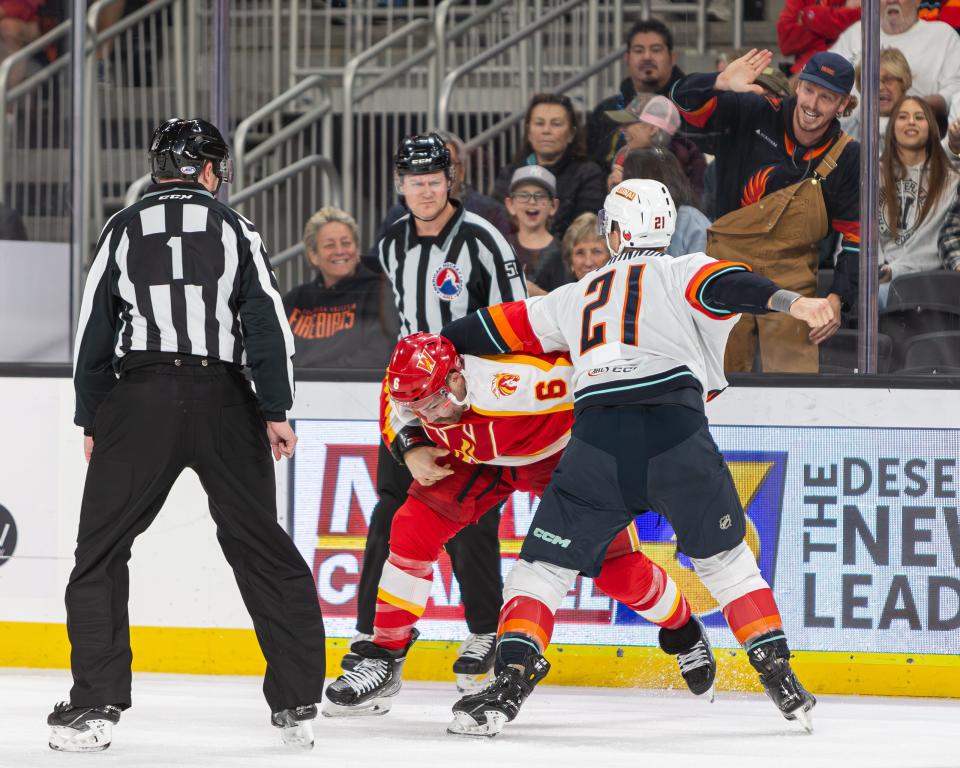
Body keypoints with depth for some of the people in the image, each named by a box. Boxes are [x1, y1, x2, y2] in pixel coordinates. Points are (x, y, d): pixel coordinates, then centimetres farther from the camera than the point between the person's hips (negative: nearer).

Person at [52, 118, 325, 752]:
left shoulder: (123, 230, 8)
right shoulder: (232, 228, 6)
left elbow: (94, 330, 7)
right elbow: (267, 320, -2)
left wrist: (92, 420, 15)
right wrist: (276, 410, 1)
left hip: (139, 398, 0)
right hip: (222, 401, 1)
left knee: (101, 551, 7)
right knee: (264, 550, 9)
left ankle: (95, 706, -3)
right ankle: (297, 705, 7)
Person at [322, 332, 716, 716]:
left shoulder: (517, 382, -44)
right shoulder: (411, 381, -26)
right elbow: (394, 416, 1)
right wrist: (412, 451, -18)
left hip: (561, 452, -4)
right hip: (474, 458, 4)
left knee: (614, 563, -6)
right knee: (413, 529, -12)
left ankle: (683, 632, 24)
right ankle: (384, 657, -2)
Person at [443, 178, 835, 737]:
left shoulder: (579, 296, 27)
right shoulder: (683, 273, 17)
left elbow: (506, 328, 35)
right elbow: (729, 287, -4)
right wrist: (790, 302, -21)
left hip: (597, 440, 1)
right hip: (678, 435, -1)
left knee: (544, 566, 11)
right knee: (726, 560, 18)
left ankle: (511, 684, -6)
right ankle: (782, 681, 14)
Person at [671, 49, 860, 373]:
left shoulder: (846, 157, -4)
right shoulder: (753, 116, -8)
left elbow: (853, 235, 2)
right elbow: (686, 101, -13)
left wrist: (838, 297, -7)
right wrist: (721, 84, -34)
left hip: (791, 279, 0)